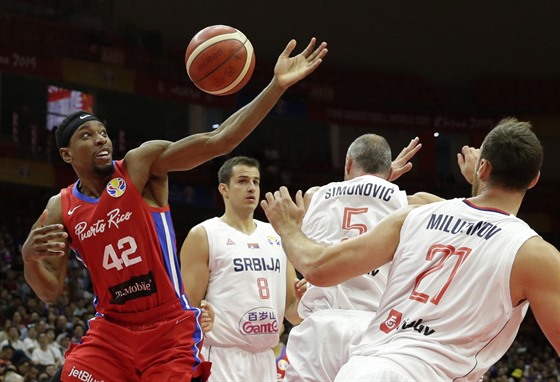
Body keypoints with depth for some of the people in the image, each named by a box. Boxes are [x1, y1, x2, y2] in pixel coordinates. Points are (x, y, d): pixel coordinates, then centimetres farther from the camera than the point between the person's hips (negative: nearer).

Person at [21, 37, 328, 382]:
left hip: (170, 330, -2)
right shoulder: (60, 210, 1)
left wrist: (277, 85, -28)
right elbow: (50, 293, 4)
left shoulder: (142, 164, -8)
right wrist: (30, 256, -19)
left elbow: (218, 141, -18)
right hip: (112, 329, 2)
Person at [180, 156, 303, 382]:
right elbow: (190, 308, -5)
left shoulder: (276, 236, 16)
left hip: (266, 360, 6)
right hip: (223, 358, -6)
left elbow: (291, 306, 16)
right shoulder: (203, 235, 0)